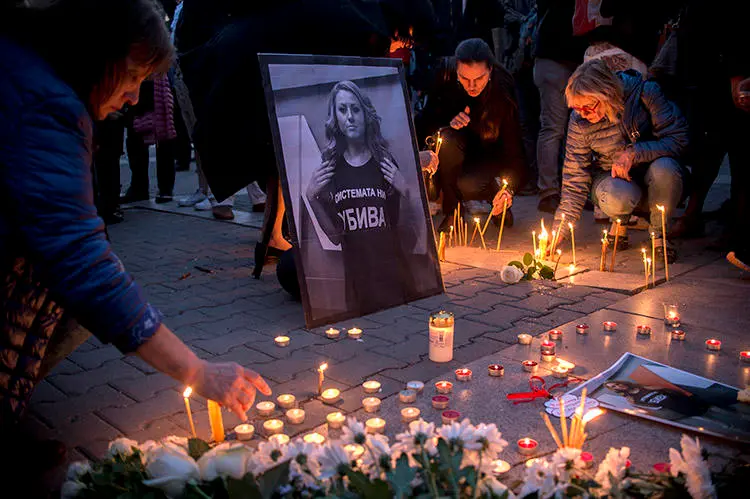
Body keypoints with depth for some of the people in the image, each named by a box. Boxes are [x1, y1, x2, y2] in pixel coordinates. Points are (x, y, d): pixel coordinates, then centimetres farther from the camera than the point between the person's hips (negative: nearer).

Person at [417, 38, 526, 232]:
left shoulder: (503, 89, -25)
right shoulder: (446, 76, -21)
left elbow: (513, 146, -24)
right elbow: (425, 122, -11)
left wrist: (508, 186, -40)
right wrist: (449, 122, -33)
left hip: (491, 154, -2)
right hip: (461, 147, 2)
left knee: (469, 185, -32)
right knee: (447, 141, -33)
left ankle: (498, 199, 6)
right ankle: (452, 211, -13)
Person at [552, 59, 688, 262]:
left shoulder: (645, 93, -19)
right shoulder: (579, 120, -13)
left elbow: (678, 139, -17)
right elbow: (575, 177, -10)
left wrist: (634, 153, -30)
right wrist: (558, 232, -15)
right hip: (610, 177, 0)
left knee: (664, 169, -35)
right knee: (618, 197, -36)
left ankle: (658, 232, -6)